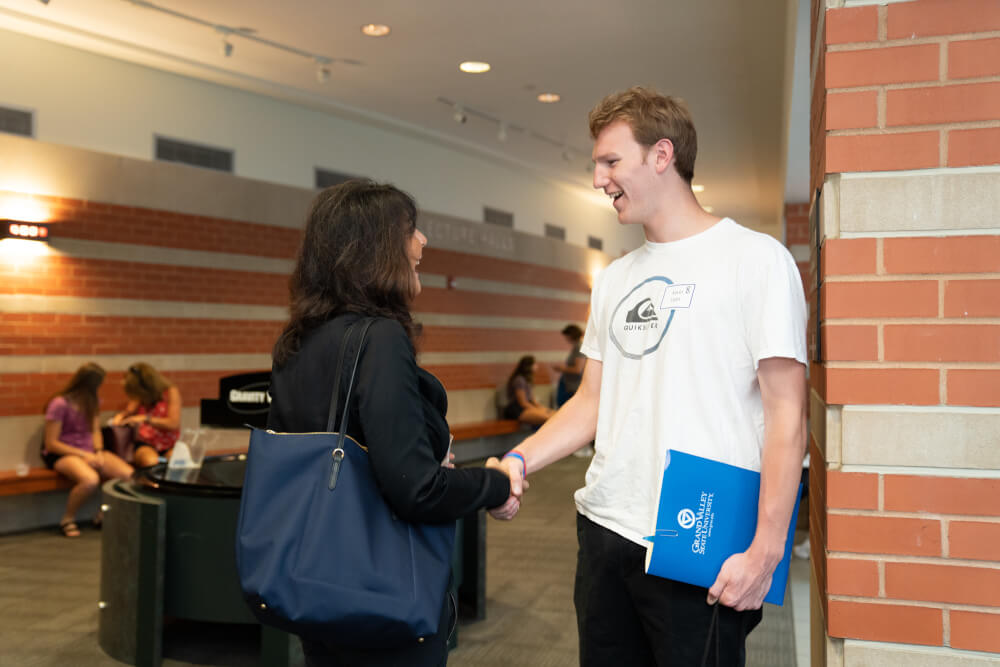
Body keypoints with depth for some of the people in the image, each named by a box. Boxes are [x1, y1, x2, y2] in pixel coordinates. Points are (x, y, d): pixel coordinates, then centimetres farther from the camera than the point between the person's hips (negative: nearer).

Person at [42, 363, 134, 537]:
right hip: (62, 453, -6)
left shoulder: (91, 402, 10)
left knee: (128, 474, -19)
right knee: (90, 480, -38)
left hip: (88, 451, 7)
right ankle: (67, 520, -11)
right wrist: (83, 455, -17)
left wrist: (98, 452, -9)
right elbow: (51, 444, -13)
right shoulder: (60, 404, -14)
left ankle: (104, 515, 3)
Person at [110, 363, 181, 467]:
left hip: (169, 445, -2)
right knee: (150, 461, -36)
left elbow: (174, 423, -12)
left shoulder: (171, 392, -6)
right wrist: (120, 416, -10)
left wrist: (145, 419, -18)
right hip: (145, 444, 2)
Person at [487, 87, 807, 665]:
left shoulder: (754, 258, -6)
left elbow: (787, 412, -10)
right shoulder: (616, 278, 14)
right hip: (605, 530, 6)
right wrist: (518, 462, 1)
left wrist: (765, 550, -16)